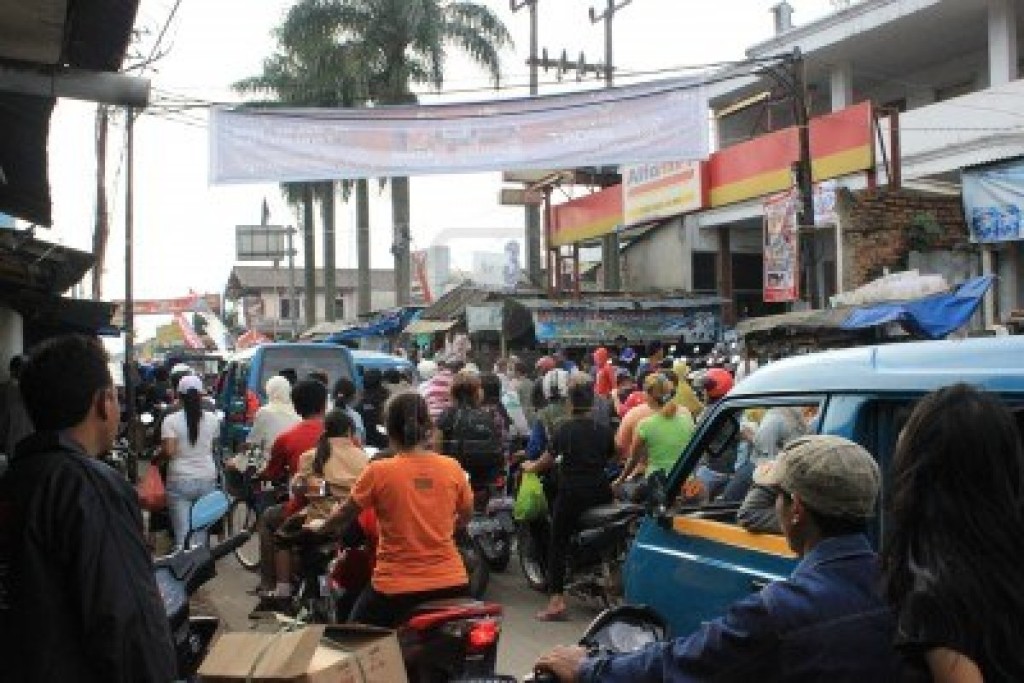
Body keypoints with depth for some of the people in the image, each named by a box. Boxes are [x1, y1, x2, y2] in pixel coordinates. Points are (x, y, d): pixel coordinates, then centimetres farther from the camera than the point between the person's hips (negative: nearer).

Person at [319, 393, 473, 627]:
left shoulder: (379, 471, -12)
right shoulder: (452, 468, -4)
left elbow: (344, 516, 2)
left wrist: (321, 527, 22)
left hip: (397, 589, -3)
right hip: (451, 583, 3)